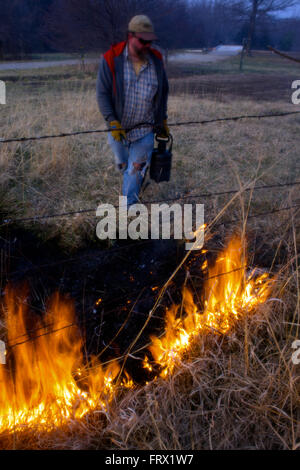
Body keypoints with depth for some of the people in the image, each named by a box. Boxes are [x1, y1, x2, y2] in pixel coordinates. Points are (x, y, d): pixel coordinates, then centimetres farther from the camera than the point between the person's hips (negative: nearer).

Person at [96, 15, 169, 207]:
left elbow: (163, 92, 11)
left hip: (145, 130, 0)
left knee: (136, 172, 0)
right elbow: (102, 94, -10)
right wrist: (112, 122, -20)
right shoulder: (111, 59, -11)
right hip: (119, 128, 0)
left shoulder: (156, 59, -2)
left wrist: (163, 120, 13)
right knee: (123, 166, 20)